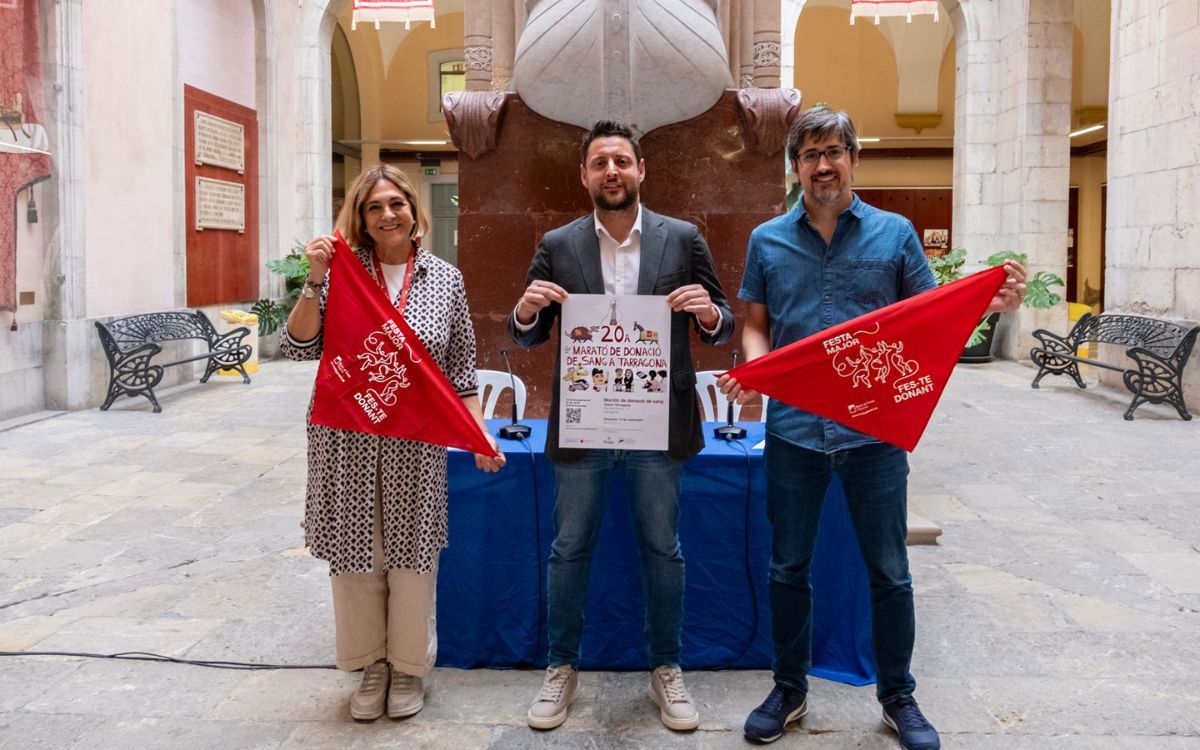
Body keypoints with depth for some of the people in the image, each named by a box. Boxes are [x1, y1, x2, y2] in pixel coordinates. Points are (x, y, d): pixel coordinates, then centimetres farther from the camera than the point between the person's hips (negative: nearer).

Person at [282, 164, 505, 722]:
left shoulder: (445, 278, 3)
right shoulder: (341, 271, 1)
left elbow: (460, 369, 6)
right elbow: (298, 347, -6)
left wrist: (479, 432, -1)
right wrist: (314, 282, -17)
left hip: (416, 444, 0)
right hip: (348, 440, 0)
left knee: (412, 555, 8)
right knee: (356, 553, 9)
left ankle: (408, 665, 28)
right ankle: (371, 665, 29)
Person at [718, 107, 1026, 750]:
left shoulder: (895, 233, 3)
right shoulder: (768, 240, 5)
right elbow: (756, 325, 9)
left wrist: (990, 305, -13)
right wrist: (752, 371, -11)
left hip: (875, 429, -1)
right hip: (794, 428, 1)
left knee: (889, 571, 9)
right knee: (788, 568, 12)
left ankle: (898, 696, 29)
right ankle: (789, 689, 31)